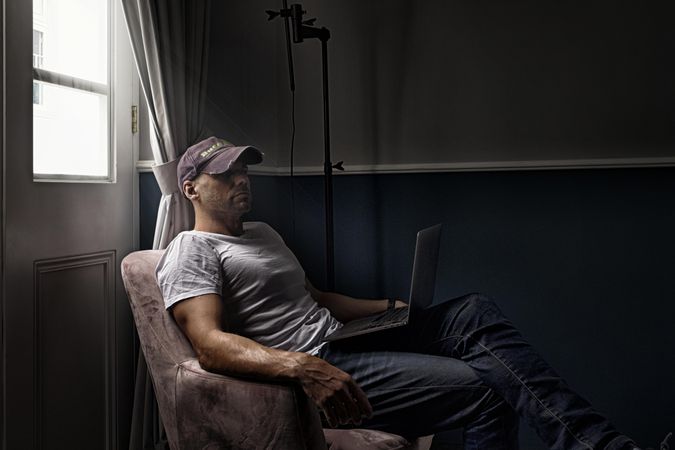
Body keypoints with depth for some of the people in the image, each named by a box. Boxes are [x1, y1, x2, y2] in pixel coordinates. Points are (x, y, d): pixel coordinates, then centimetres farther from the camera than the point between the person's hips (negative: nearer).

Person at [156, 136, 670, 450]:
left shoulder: (262, 233, 24)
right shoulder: (191, 252, -6)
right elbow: (210, 345, -22)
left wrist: (390, 307, 13)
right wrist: (301, 367, -37)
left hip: (339, 339, 9)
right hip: (313, 365, -9)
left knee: (476, 312, -7)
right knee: (484, 387, -22)